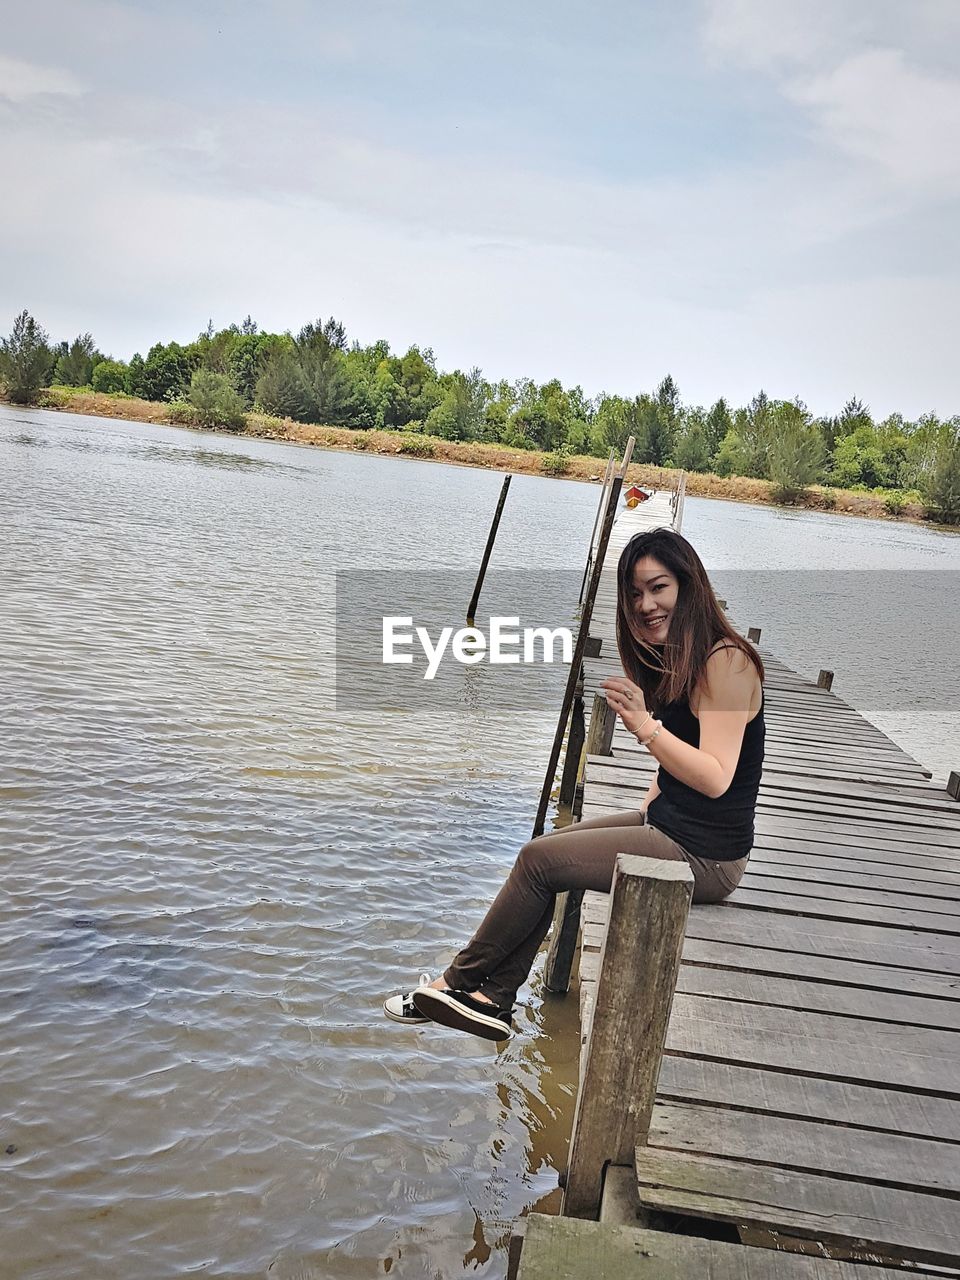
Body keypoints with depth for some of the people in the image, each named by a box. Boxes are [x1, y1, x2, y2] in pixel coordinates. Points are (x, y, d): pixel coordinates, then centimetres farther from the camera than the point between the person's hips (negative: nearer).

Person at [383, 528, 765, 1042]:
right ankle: (493, 1000, 11)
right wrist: (646, 811, 5)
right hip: (670, 826, 10)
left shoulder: (725, 661, -20)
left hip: (704, 854, -10)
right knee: (549, 844, 10)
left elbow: (716, 778, -26)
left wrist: (645, 726, -35)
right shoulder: (678, 658, 10)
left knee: (538, 859, -8)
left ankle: (460, 981, 12)